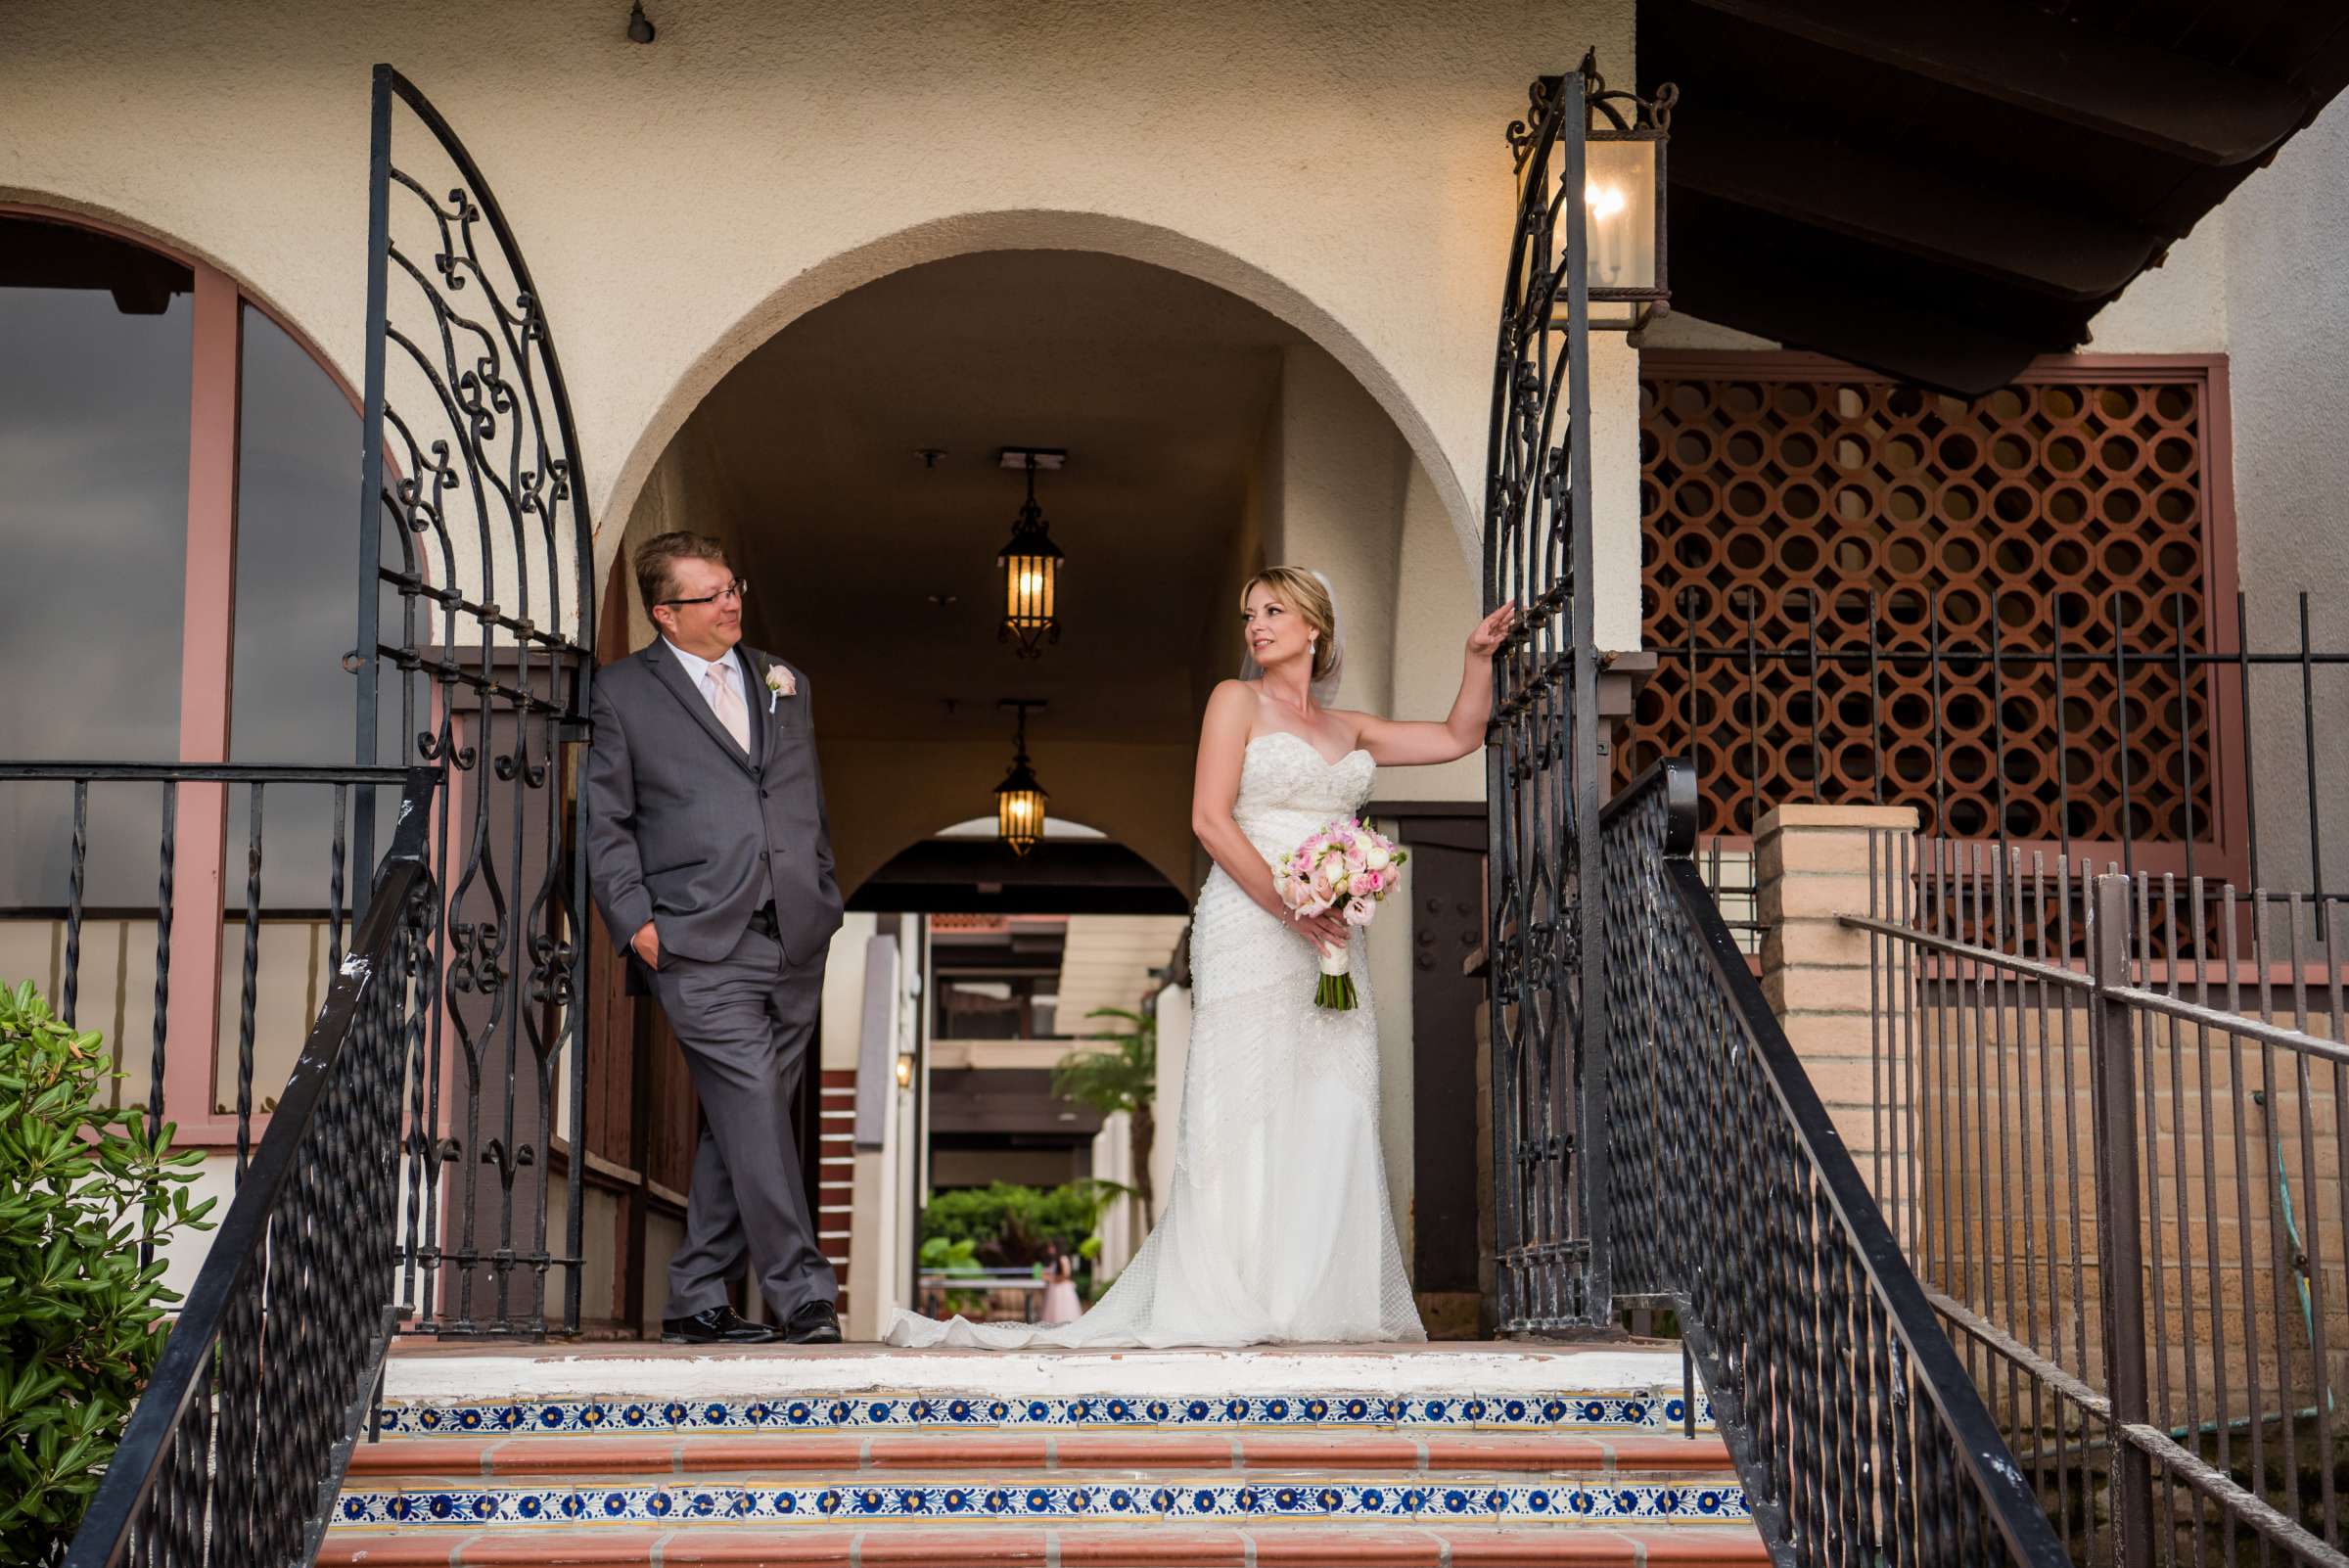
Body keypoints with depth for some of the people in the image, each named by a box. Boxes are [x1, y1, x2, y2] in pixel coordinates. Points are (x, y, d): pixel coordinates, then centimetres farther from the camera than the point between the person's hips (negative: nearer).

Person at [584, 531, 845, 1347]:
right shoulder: (623, 690, 5)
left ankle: (696, 1302, 13)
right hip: (700, 946, -5)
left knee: (738, 1126, 6)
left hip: (794, 942, 5)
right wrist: (635, 921, -6)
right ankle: (799, 1293, -11)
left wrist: (823, 903, 14)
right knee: (755, 1107, -14)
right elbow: (606, 823, 4)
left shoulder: (782, 682, 18)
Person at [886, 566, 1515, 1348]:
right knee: (1245, 1108, -10)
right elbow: (1210, 819, -7)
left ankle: (1322, 1299, 0)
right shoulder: (1237, 700, 4)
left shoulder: (1349, 727, 19)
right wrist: (1287, 906, -15)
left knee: (1329, 1119, -1)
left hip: (1329, 941, 5)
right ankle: (1231, 1304, -12)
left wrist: (1479, 657, 14)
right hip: (1249, 926, -5)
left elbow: (1458, 737, 26)